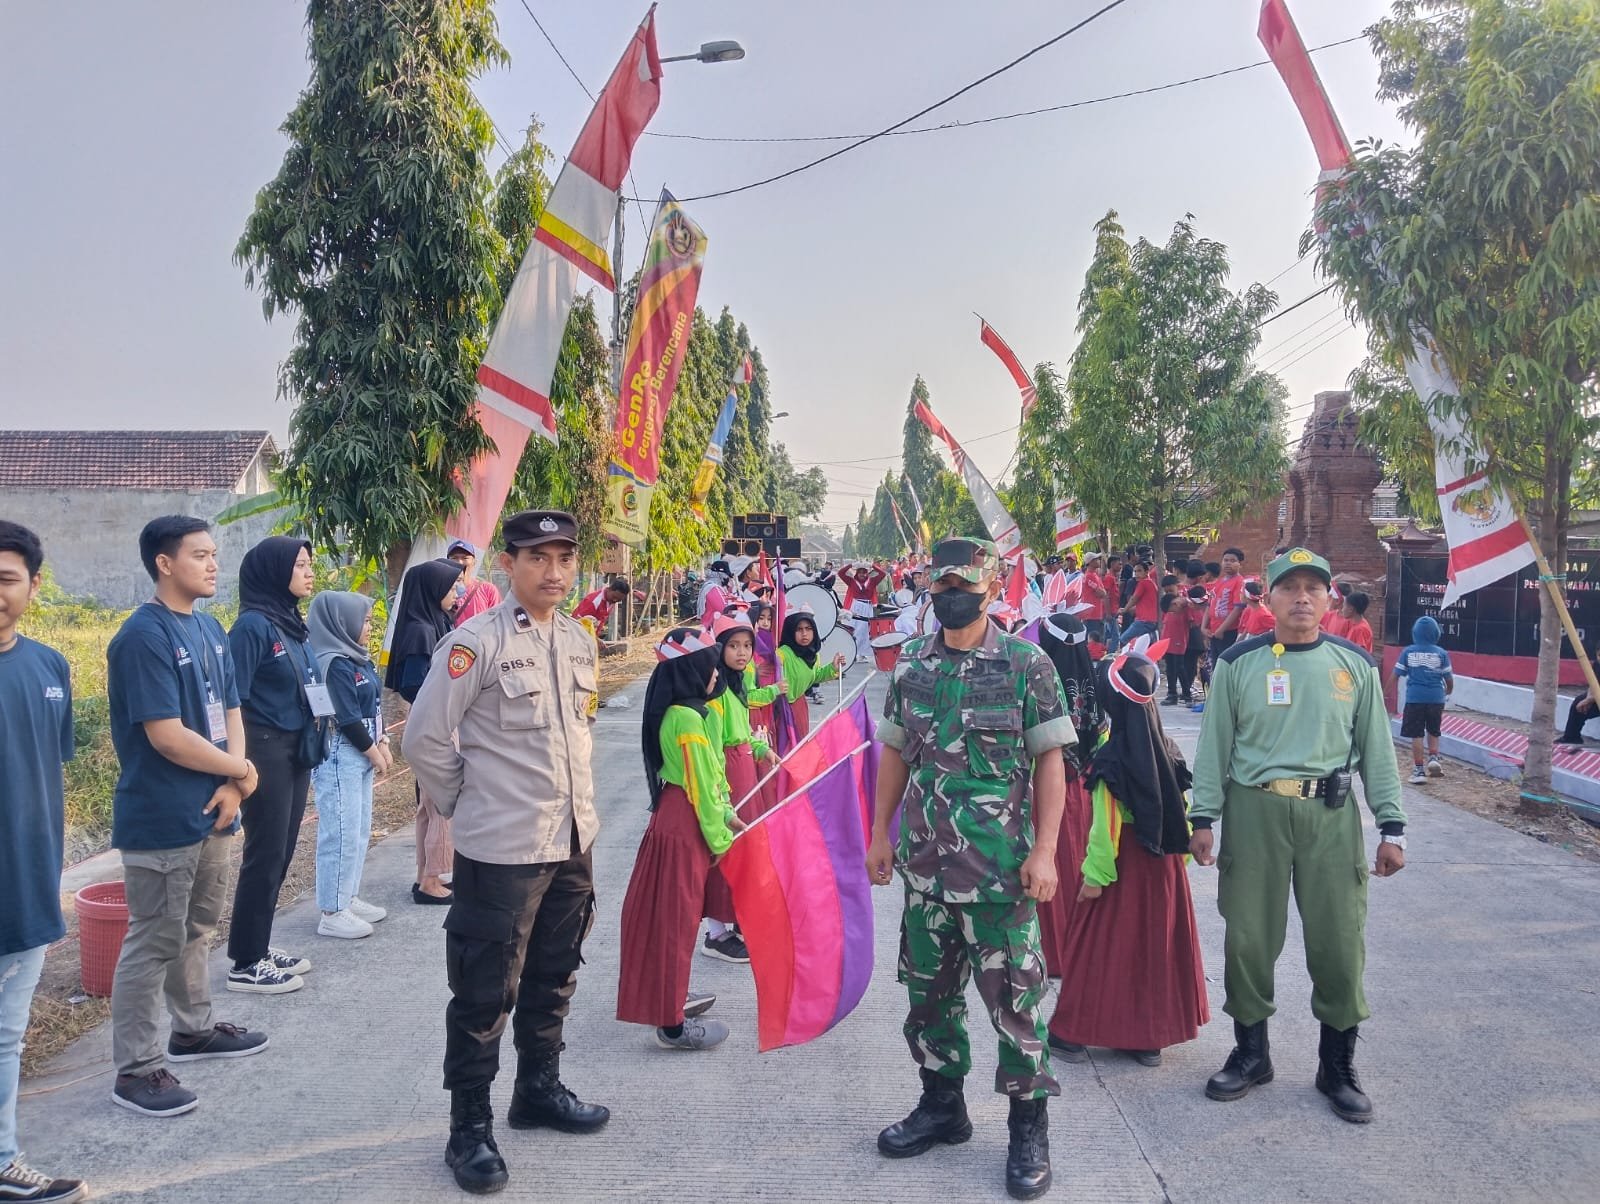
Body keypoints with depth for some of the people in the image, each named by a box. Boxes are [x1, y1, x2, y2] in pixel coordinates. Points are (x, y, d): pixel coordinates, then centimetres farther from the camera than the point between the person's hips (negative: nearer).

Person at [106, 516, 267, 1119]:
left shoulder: (209, 628, 8)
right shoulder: (143, 636, -18)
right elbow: (167, 737, -22)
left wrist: (233, 786, -6)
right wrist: (242, 771, -10)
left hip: (212, 810, 8)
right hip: (161, 819, -8)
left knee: (196, 928, 21)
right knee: (154, 942, 2)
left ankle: (194, 1028, 37)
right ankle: (136, 1069, 13)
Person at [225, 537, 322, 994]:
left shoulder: (293, 622, 10)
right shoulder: (253, 625, -15)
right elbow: (232, 700, -17)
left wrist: (318, 709, 6)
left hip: (296, 751, 8)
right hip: (266, 752, -8)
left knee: (282, 853, 13)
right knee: (265, 854, -1)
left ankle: (259, 946, 25)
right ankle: (246, 964, 10)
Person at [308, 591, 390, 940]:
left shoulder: (358, 659, 11)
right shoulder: (335, 665, -16)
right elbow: (347, 717, -17)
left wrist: (382, 743, 6)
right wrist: (373, 752, -9)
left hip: (362, 753, 10)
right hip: (341, 755, -10)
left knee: (360, 830, 15)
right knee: (342, 833, -5)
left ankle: (349, 898, 26)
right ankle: (332, 913, 3)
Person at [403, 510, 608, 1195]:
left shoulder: (580, 642, 6)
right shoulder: (476, 643, -15)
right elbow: (425, 738, -12)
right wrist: (466, 804, -2)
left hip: (574, 841, 7)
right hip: (501, 850, -7)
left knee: (553, 979, 20)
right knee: (485, 994, 5)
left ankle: (539, 1089, 39)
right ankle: (469, 1129, 21)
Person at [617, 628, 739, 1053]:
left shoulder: (680, 711, 8)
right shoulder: (688, 719, -22)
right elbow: (700, 787, -19)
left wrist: (726, 814, 15)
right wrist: (720, 839, -11)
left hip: (673, 815, 9)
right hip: (685, 825, -9)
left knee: (671, 915, 19)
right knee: (675, 920, -2)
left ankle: (668, 998, 33)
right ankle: (672, 1024, 7)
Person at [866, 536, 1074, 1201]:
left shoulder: (1028, 665, -6)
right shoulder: (911, 665, 7)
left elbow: (1050, 762, -6)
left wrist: (1044, 850, -12)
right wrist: (880, 835, 10)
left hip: (1001, 866, -4)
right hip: (924, 864, 5)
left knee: (1013, 996, 2)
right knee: (929, 989, 15)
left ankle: (1029, 1128, 18)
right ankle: (942, 1105, 33)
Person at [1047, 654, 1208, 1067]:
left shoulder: (1112, 754, -18)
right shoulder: (1164, 747, -1)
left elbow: (1106, 821, -19)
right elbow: (1180, 805, 3)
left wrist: (1095, 873, -15)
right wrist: (1179, 855, 12)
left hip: (1123, 858, -5)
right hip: (1161, 858, 5)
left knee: (1102, 942, 5)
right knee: (1157, 939, 14)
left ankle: (1075, 1032, 15)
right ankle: (1151, 1035, 23)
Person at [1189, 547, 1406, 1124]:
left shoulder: (1355, 664, 5)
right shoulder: (1238, 663, 1)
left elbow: (1377, 748, 9)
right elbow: (1214, 746, 4)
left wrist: (1391, 826, 5)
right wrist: (1203, 818, 1)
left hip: (1331, 815, 1)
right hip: (1253, 810, -1)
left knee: (1338, 941, 4)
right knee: (1248, 937, 6)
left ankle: (1338, 1065, 23)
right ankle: (1250, 1053, 25)